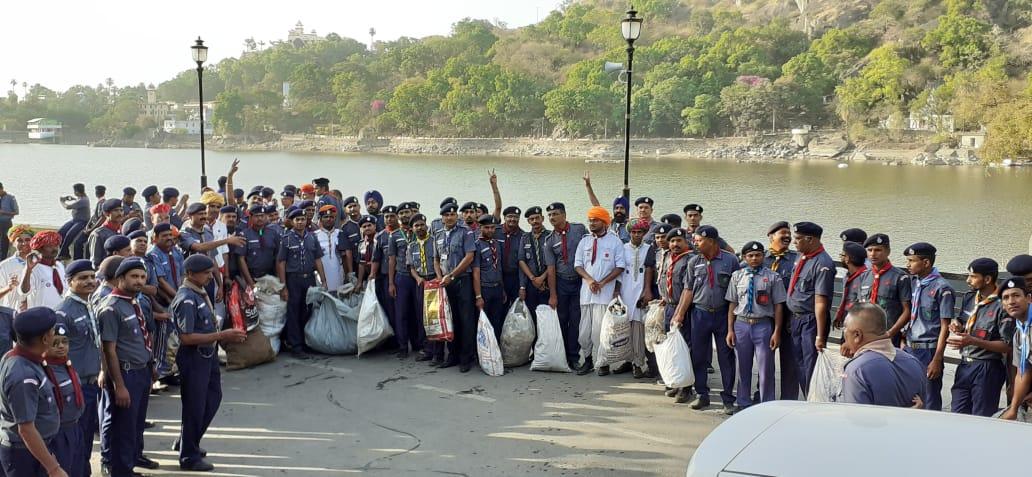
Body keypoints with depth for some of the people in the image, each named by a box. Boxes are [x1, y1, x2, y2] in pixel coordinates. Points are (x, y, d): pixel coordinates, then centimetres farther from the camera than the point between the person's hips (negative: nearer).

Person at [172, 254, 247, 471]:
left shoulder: (200, 292, 7)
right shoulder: (186, 299, -22)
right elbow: (186, 337, -26)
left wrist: (228, 335, 6)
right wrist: (221, 335, -24)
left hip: (208, 355, 9)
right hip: (193, 358, -9)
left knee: (213, 398, 21)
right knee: (195, 406, 4)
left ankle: (188, 442, 38)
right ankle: (189, 457, 20)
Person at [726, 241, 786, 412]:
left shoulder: (773, 277, -2)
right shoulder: (737, 276, 5)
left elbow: (778, 306, -3)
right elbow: (732, 304, 7)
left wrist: (777, 332, -7)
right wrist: (730, 330, 4)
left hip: (763, 325, -2)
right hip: (741, 324, 3)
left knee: (766, 368, 3)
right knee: (743, 367, 13)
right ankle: (743, 403, 28)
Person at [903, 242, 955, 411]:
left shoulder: (942, 288, -11)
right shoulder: (913, 283, 9)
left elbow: (945, 326, -12)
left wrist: (937, 360, -15)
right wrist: (904, 343, 9)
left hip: (929, 350, -7)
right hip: (910, 348, 7)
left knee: (930, 403, 2)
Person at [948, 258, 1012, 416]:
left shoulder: (1001, 306, -15)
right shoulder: (969, 298, 9)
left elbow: (1007, 346, -17)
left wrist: (972, 341, -23)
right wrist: (958, 327, 1)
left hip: (987, 369, -7)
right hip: (964, 366, 7)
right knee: (957, 415, 11)